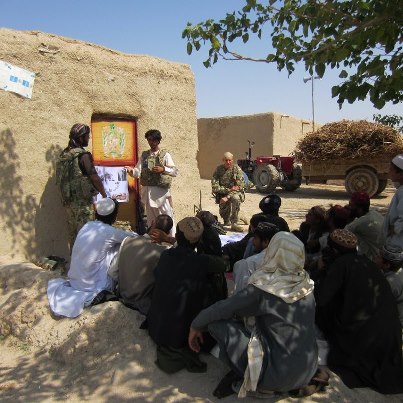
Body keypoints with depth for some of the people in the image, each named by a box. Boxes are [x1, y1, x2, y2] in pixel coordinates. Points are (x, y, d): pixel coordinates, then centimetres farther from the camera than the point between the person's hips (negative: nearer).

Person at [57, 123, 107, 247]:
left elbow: (60, 178, 16)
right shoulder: (83, 155, -13)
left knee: (73, 232, 14)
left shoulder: (64, 154, 10)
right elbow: (95, 178, -15)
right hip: (82, 200, -8)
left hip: (68, 199, 8)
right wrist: (104, 195, -4)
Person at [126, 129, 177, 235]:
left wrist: (163, 169, -22)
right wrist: (131, 170, -21)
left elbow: (175, 172, -6)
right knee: (151, 219, 13)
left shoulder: (165, 154, 0)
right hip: (148, 191, 4)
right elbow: (138, 172, 0)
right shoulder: (144, 155, 9)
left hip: (161, 191, -4)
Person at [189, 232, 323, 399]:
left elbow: (222, 309, -13)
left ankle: (239, 375, 5)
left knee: (218, 322, -9)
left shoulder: (265, 288, -20)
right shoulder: (306, 284, -2)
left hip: (280, 376, -7)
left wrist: (196, 325, 5)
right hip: (309, 370, 7)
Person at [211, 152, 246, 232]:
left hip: (235, 192, -2)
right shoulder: (218, 169, -4)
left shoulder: (237, 169, -8)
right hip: (223, 193, 2)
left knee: (236, 198, -36)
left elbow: (240, 186, -14)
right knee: (223, 213, -15)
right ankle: (227, 221, 26)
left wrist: (228, 197, -24)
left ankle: (234, 223, -26)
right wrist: (229, 189, -21)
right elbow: (214, 187, -9)